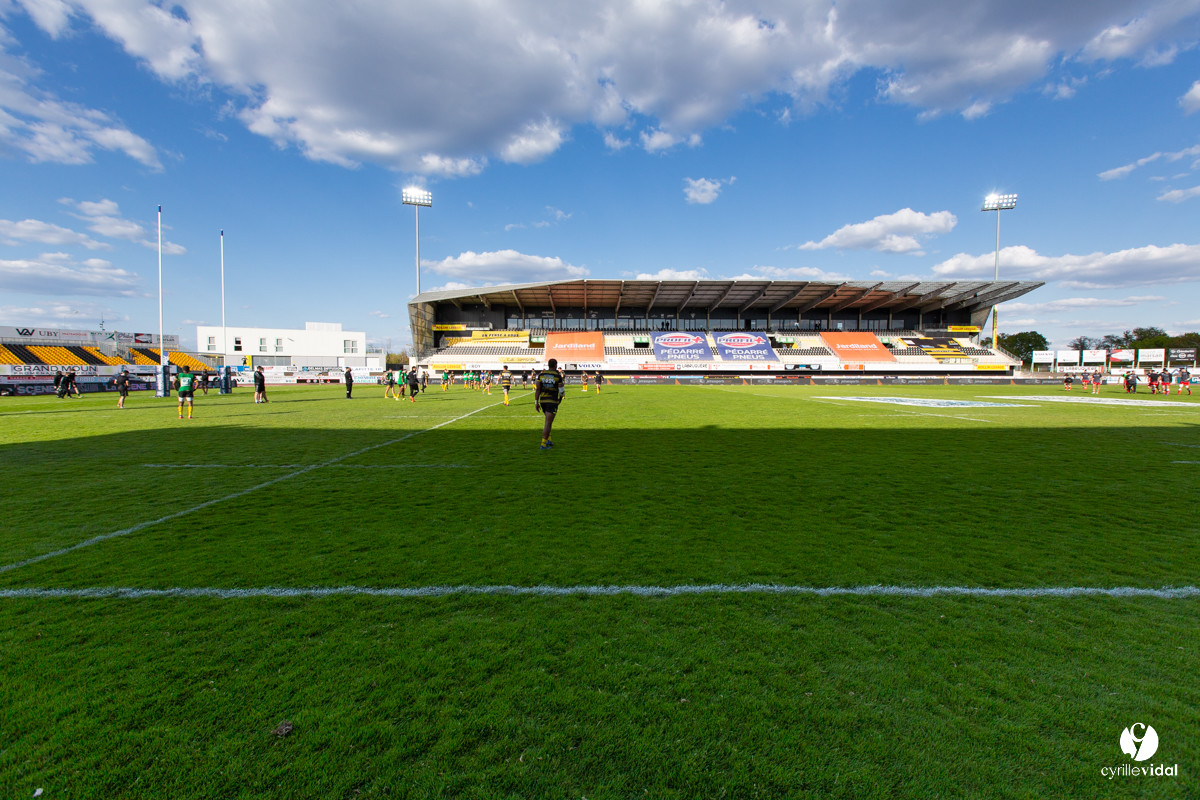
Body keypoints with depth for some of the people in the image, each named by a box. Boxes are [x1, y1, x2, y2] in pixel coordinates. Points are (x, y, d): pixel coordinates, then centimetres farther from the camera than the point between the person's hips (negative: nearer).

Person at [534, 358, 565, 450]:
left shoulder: (541, 374, 3)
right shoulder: (558, 376, -7)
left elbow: (537, 389, 0)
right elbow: (561, 391, -6)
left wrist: (536, 402, 2)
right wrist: (563, 385, 16)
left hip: (542, 401, 5)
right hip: (552, 401, -5)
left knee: (549, 420, 24)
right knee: (548, 423, -3)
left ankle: (548, 440, 21)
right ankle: (543, 444, -7)